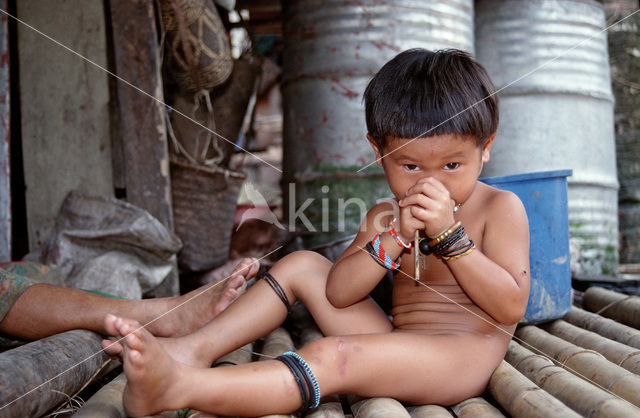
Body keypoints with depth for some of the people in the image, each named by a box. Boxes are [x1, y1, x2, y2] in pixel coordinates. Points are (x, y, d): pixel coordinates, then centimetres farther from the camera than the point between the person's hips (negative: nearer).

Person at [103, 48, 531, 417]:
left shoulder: (500, 208, -4)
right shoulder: (384, 216, 9)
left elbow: (510, 308, -15)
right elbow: (338, 292, -4)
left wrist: (448, 234, -22)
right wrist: (396, 238, -18)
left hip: (463, 352, -6)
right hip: (396, 344, 7)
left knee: (334, 355, -33)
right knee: (302, 265, 3)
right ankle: (195, 349, -6)